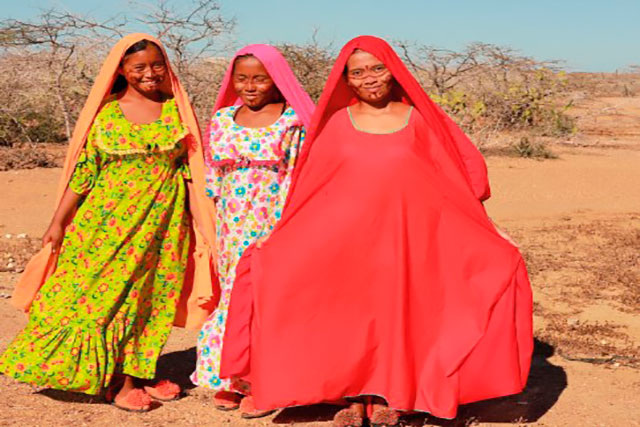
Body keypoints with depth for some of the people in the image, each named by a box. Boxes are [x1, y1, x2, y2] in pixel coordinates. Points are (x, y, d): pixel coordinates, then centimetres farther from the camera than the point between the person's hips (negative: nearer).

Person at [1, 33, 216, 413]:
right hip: (111, 220, -1)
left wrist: (200, 223, 4)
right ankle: (119, 381, 11)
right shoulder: (105, 114, -1)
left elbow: (191, 168, 6)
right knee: (105, 291, -1)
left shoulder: (175, 110, 3)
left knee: (153, 294, 6)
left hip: (163, 220, 2)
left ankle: (141, 373, 20)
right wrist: (58, 223, 0)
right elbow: (83, 173, 1)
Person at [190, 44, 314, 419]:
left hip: (274, 225, -4)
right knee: (234, 295, 6)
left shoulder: (293, 122, -2)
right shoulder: (222, 119, 9)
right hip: (232, 228, 4)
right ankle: (232, 378, 16)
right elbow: (211, 180, 13)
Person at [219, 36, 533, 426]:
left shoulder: (420, 119, 3)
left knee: (399, 311, 2)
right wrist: (287, 241, 3)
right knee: (349, 312, -4)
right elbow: (309, 186, 8)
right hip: (346, 239, 1)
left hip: (409, 236, 0)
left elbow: (469, 165, 7)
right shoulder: (337, 124, 5)